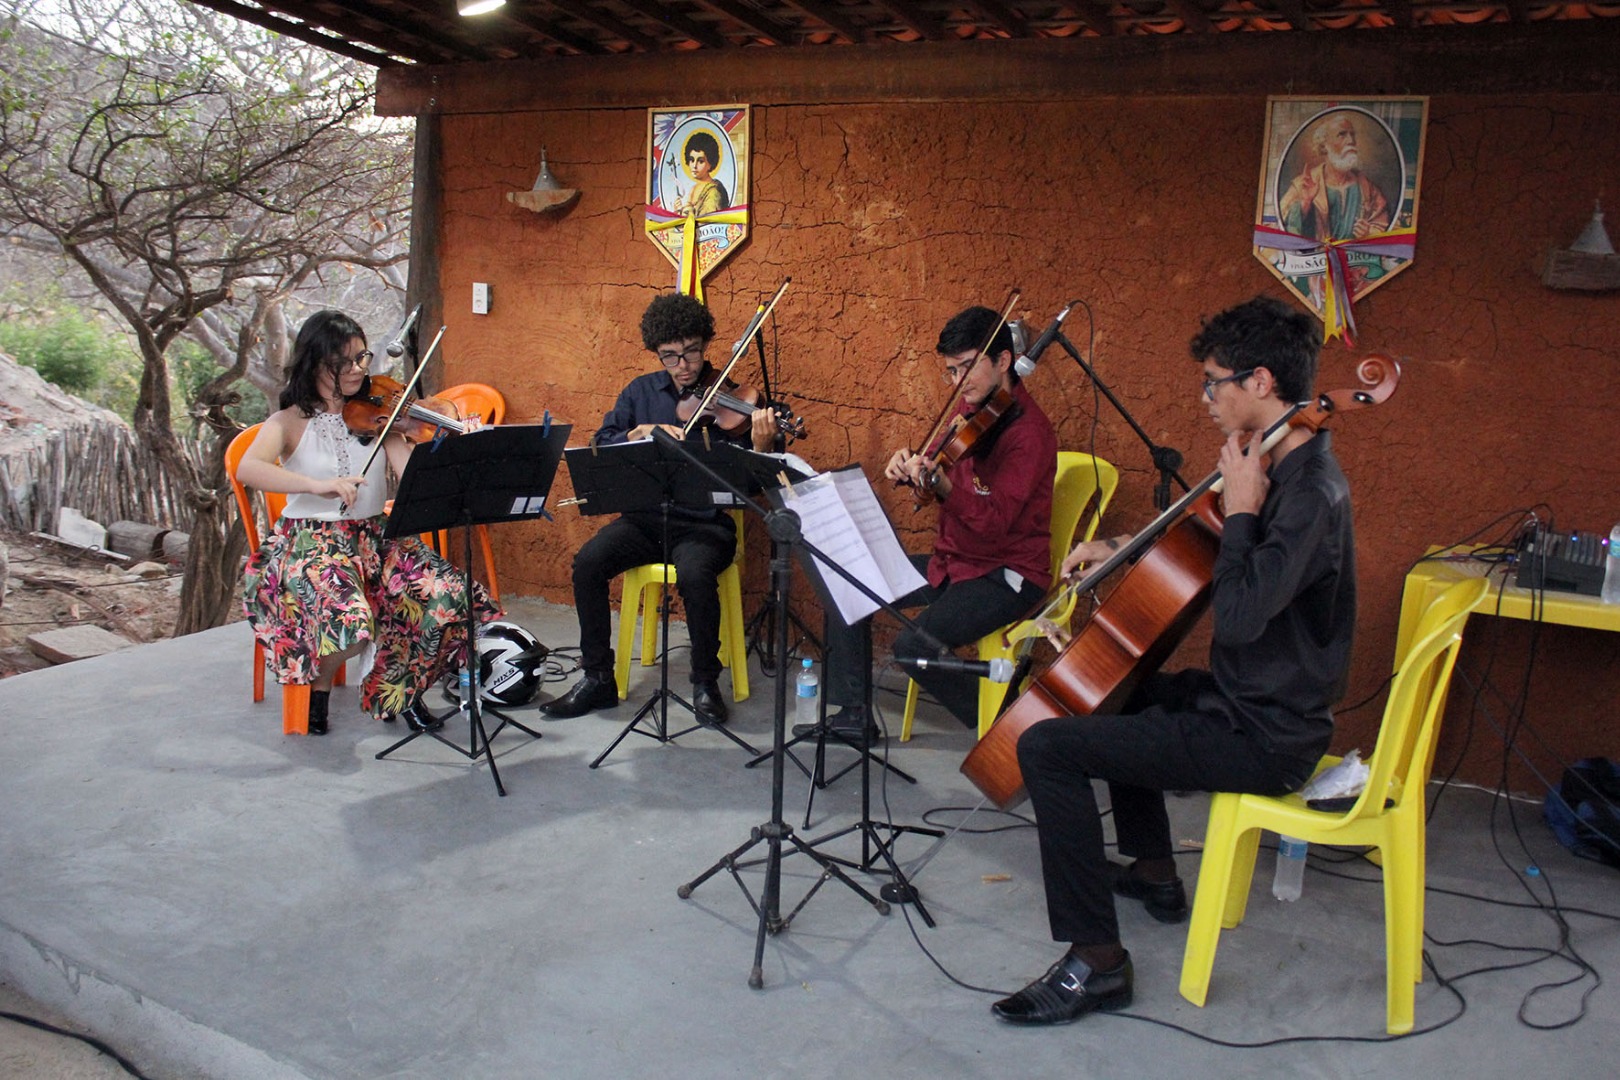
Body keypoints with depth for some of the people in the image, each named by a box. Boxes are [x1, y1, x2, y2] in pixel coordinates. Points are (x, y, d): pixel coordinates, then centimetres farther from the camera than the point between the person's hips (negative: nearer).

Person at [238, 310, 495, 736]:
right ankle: (320, 682, 4)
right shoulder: (289, 422, -1)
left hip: (377, 536, 3)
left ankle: (397, 688, 8)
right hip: (310, 540, -3)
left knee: (447, 601, -21)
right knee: (348, 621, -33)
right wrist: (316, 484, -36)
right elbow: (247, 469, -21)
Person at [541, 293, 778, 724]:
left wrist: (760, 446, -27)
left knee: (694, 574, -35)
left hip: (705, 524, -3)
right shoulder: (642, 392, 11)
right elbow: (601, 447, 3)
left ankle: (705, 682, -12)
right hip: (646, 517, 3)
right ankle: (597, 677, -6)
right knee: (588, 562, -22)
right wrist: (642, 432, -14)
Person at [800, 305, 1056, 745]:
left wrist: (937, 480, -41)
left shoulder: (1028, 431, -19)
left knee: (914, 644, -26)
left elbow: (992, 519, -28)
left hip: (1007, 576, -9)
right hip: (952, 561, 9)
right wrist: (909, 467, -9)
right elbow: (946, 480, 13)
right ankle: (852, 714, 9)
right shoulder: (971, 411, 7)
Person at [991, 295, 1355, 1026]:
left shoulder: (1312, 491, -24)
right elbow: (1203, 555, 23)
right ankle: (1154, 874, 42)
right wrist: (1123, 550, 11)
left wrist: (1239, 510, -23)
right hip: (1253, 700, 11)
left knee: (1047, 746, -18)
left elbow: (1238, 615, -35)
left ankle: (1096, 961, -10)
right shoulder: (1287, 469, 8)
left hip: (1263, 738, -11)